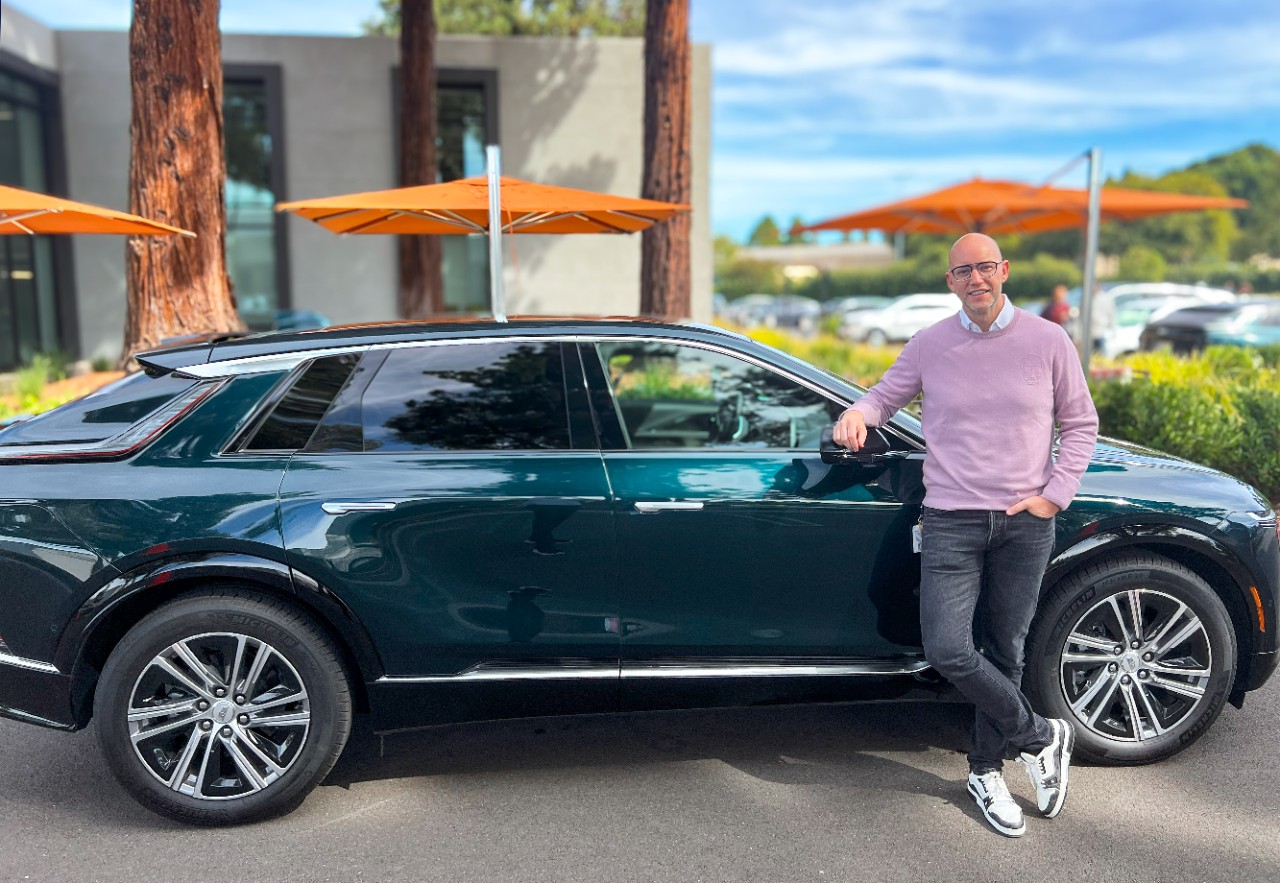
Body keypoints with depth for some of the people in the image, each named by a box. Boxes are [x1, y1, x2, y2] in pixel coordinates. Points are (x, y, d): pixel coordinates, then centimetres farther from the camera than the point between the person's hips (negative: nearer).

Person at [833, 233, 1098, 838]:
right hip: (951, 521, 0)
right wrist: (857, 414, -9)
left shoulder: (1048, 341, 3)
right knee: (948, 650, -13)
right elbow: (885, 395, 15)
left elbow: (1080, 424, 9)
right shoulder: (930, 345, 4)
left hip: (1024, 524, 0)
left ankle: (986, 772, 29)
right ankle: (1041, 736, 12)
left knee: (1003, 654, 8)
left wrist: (1055, 494, -2)